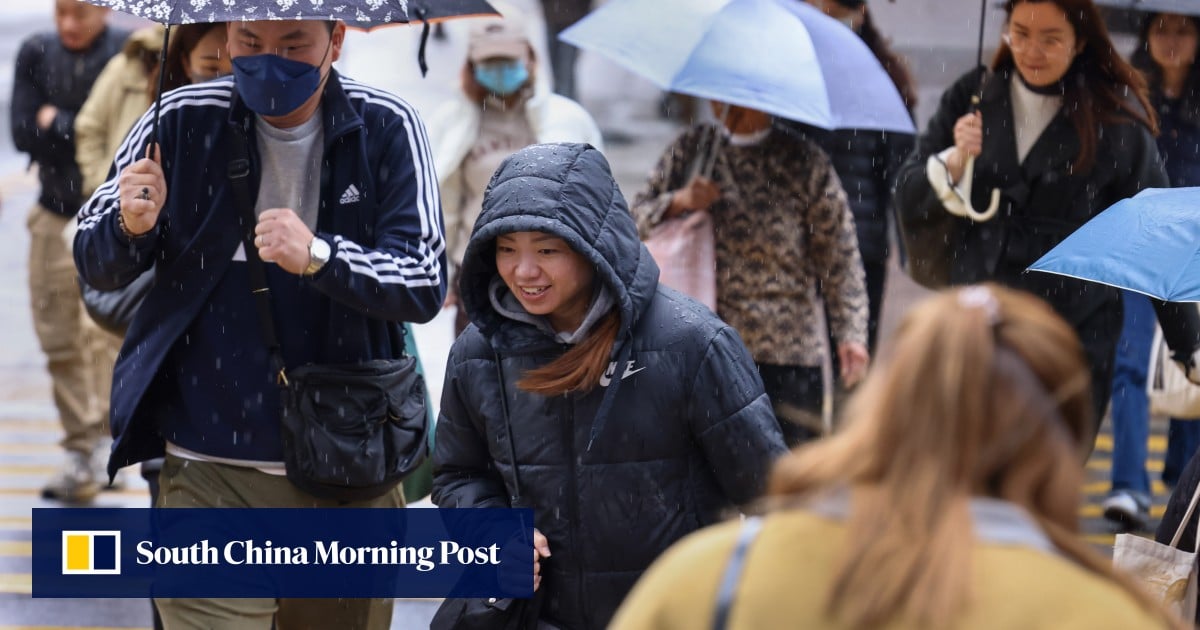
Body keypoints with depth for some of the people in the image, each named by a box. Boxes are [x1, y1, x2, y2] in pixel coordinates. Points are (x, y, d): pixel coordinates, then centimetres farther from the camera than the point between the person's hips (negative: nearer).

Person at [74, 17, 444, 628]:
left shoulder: (386, 129, -3)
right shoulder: (182, 121, -2)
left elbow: (426, 285, -9)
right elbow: (95, 266, 4)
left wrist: (317, 256, -27)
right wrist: (129, 227, -20)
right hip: (211, 474, -1)